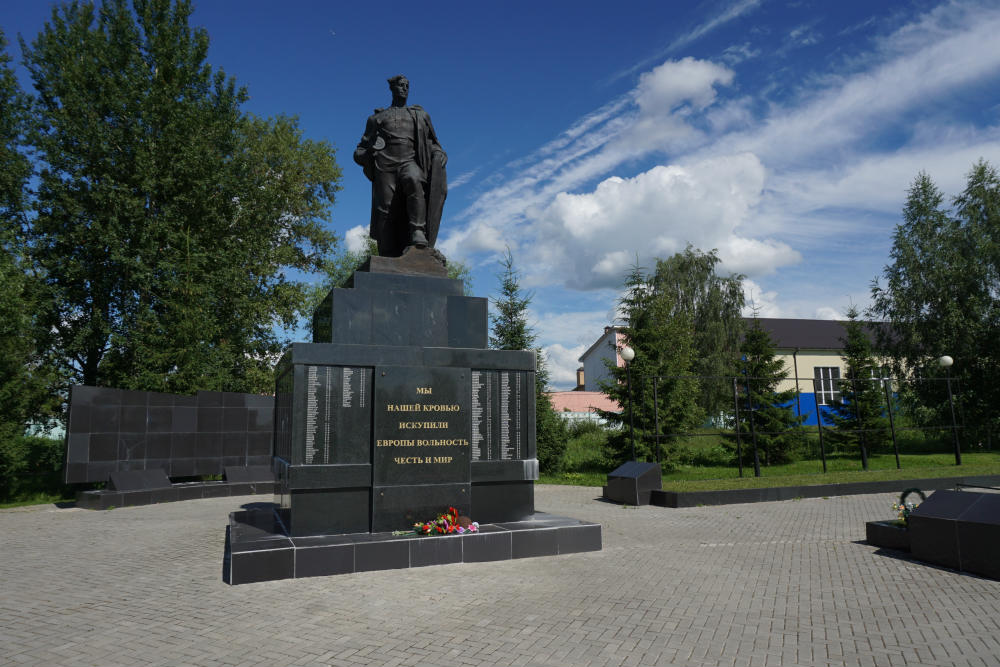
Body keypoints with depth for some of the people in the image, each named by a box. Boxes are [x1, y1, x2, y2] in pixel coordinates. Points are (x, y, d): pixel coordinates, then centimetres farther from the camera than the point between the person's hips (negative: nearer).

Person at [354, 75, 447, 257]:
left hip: (409, 162, 0)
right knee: (386, 210, -14)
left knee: (414, 180, -37)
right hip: (385, 165, 1)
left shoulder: (420, 115, 29)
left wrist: (439, 154, 4)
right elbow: (362, 148, 25)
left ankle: (418, 232, -43)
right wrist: (361, 155, 1)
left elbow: (432, 143, 27)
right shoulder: (378, 117, 26)